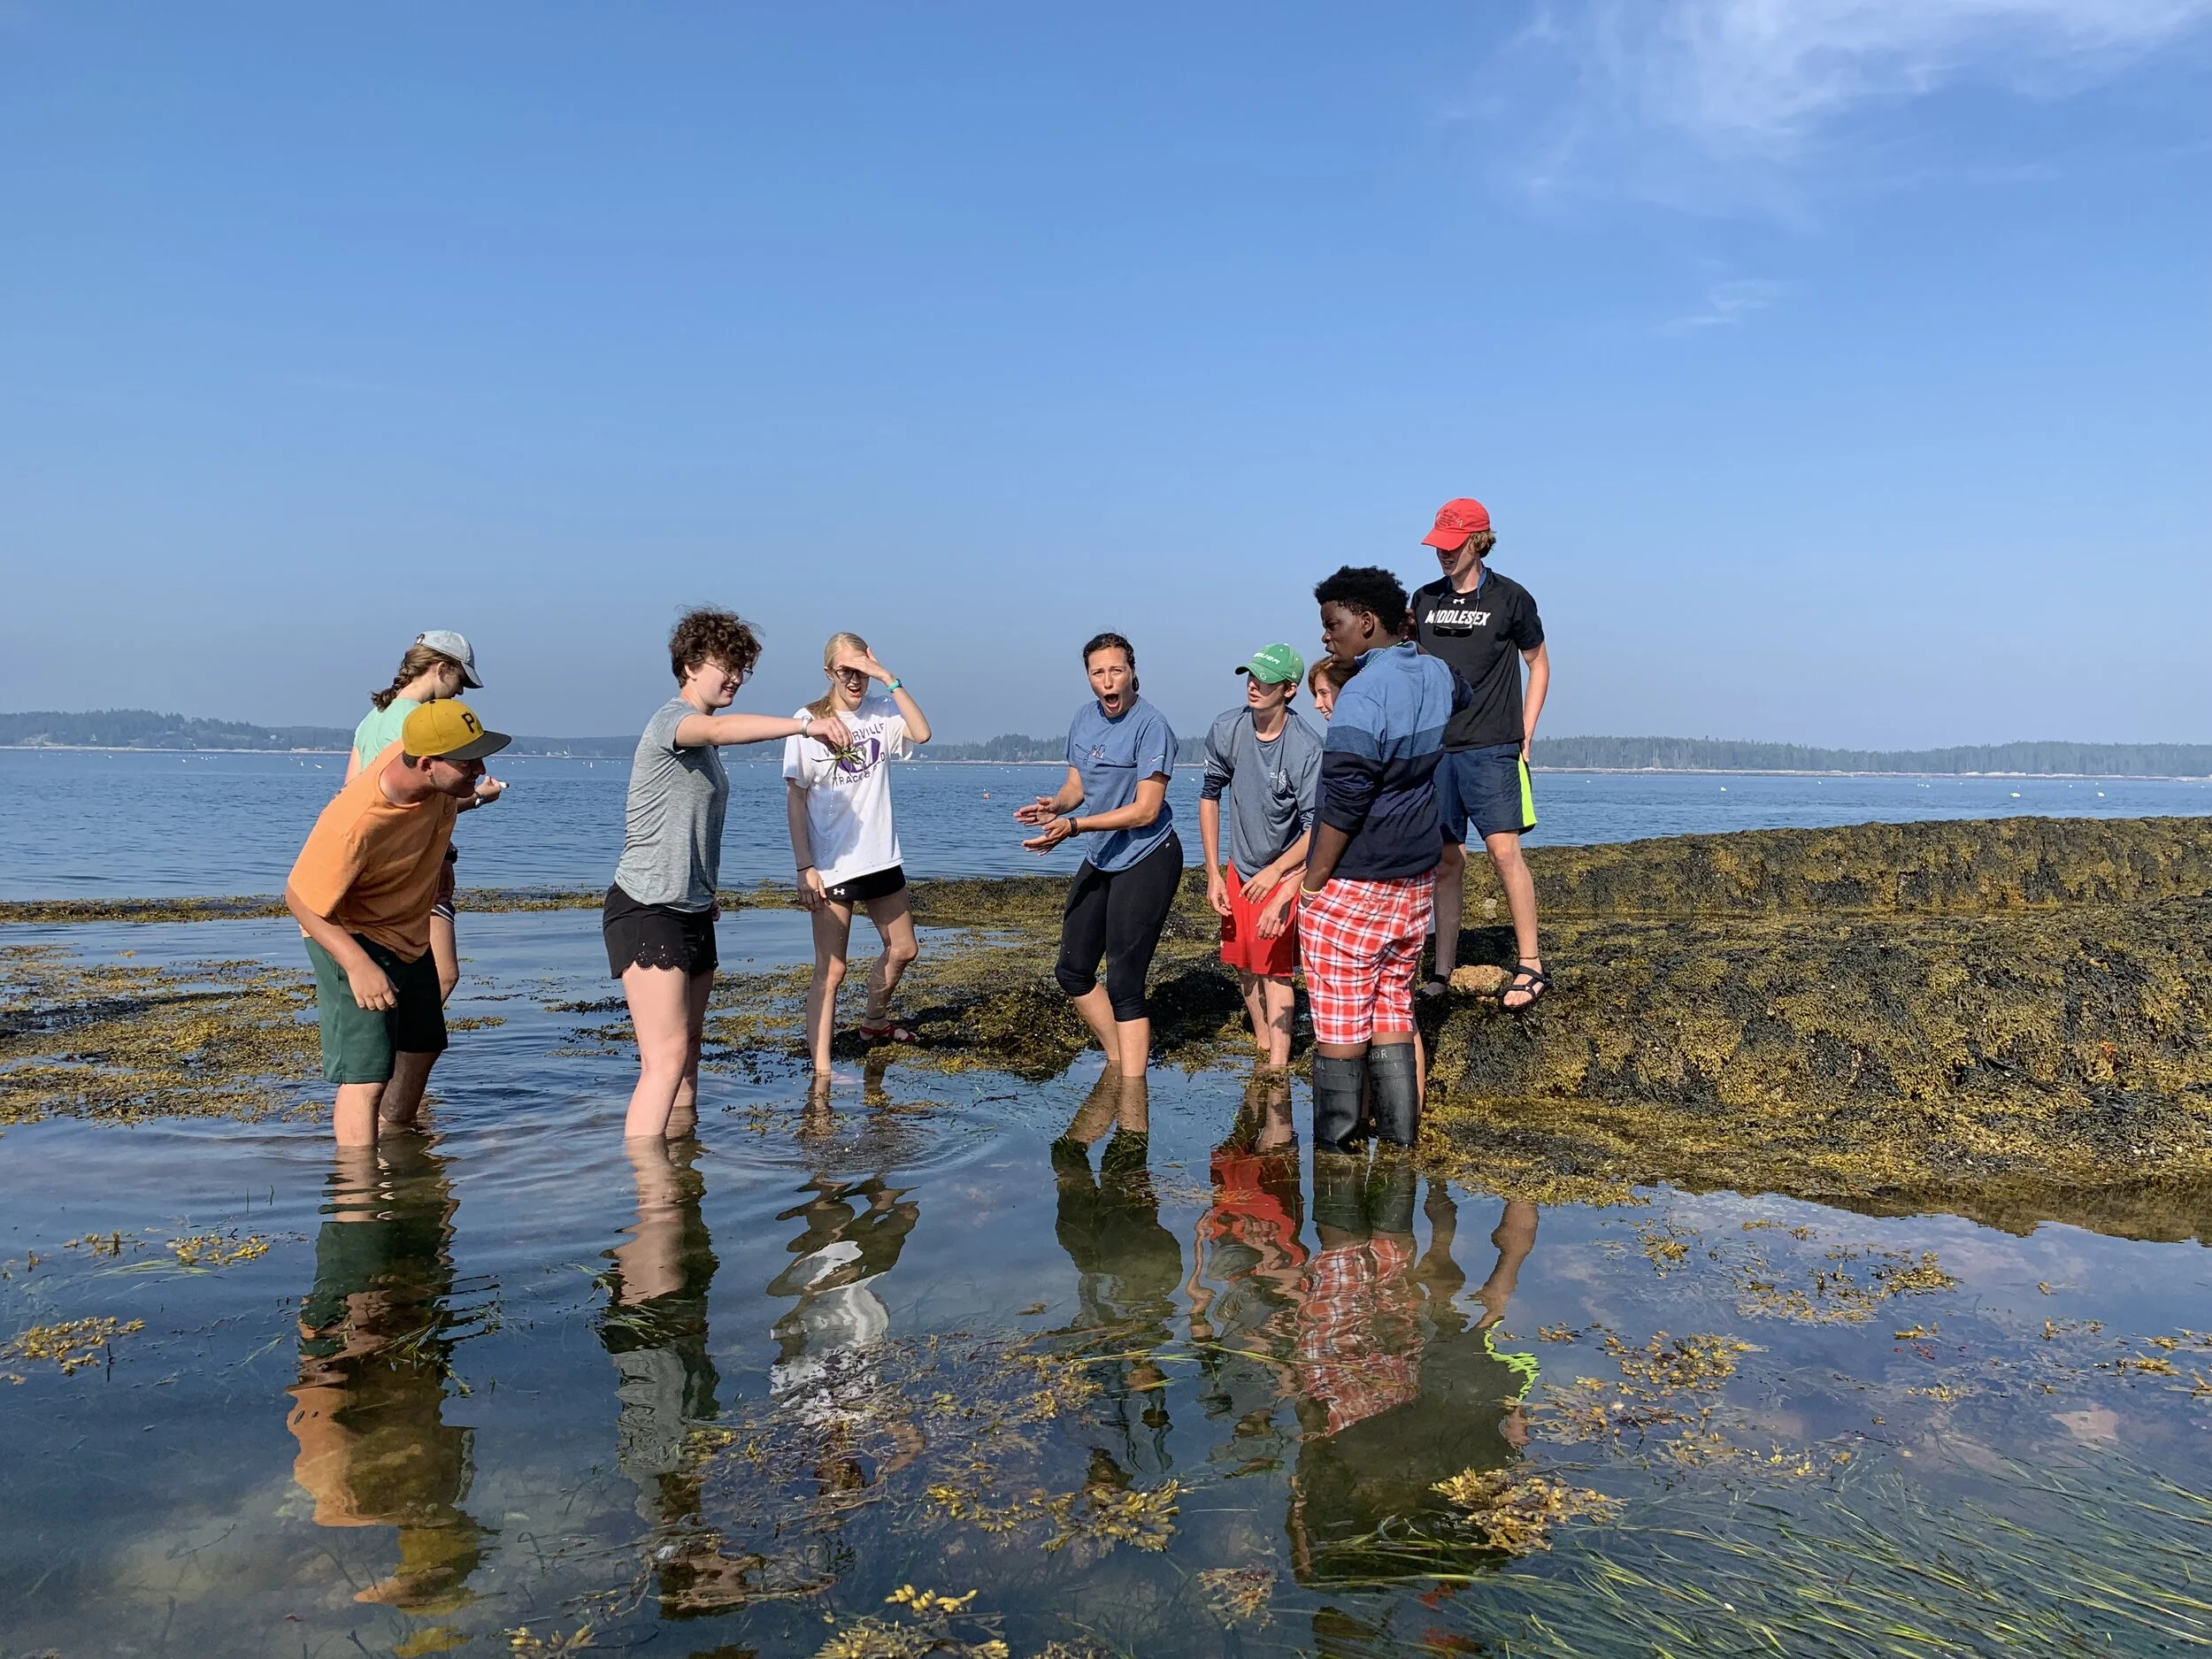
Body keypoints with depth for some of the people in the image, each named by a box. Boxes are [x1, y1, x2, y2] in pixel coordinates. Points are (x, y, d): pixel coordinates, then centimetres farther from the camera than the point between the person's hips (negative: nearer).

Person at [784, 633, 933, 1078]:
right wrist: (805, 867, -13)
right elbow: (795, 798, -8)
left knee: (903, 949, 19)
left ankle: (875, 1021, 44)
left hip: (881, 858, 5)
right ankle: (821, 1071, -4)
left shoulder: (881, 712, 3)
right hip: (831, 866, -5)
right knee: (830, 970, -6)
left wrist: (888, 678, -19)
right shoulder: (808, 721, -8)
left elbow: (922, 733, -18)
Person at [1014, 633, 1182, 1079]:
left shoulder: (1150, 725, -18)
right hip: (1101, 858, 9)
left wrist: (1072, 826, -27)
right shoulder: (1085, 717, 5)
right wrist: (1054, 805, -11)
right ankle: (1118, 1063, 33)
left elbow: (1145, 810, -22)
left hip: (1146, 860, -9)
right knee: (1073, 971, 16)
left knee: (1124, 984, -10)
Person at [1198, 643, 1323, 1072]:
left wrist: (1275, 872, -35)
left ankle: (1277, 1065, -5)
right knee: (1243, 963, 14)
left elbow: (1317, 829, -23)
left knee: (1274, 967, -11)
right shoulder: (1227, 731, -12)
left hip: (1287, 871, -5)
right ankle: (1263, 1042, 35)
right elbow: (1210, 795, 2)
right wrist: (1214, 874, 1)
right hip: (1240, 869, 5)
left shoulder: (1307, 748, -25)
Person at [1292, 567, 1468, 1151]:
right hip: (1415, 883, 8)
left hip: (1350, 886, -8)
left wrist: (1311, 884, -14)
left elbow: (1342, 807, -22)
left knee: (1339, 1027, 1)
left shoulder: (1361, 696, -20)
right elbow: (1462, 703, 31)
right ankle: (1400, 1142, 19)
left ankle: (1334, 1149, 8)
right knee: (1393, 1014, 15)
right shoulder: (1438, 676, 4)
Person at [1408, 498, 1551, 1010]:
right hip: (1435, 747, 4)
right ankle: (1442, 971, 11)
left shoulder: (1510, 598, 0)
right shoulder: (1424, 600, 11)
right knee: (1446, 858, 5)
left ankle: (1531, 966, -2)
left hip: (1491, 747, -4)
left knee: (1503, 849, -10)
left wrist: (1525, 732, 1)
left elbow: (1539, 663, 9)